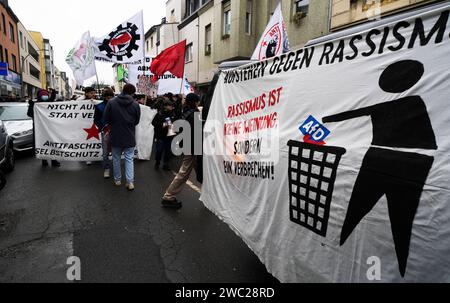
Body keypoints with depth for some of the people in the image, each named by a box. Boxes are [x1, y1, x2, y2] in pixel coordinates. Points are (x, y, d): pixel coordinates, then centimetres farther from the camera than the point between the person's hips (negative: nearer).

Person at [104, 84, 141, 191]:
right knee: (129, 159, 7)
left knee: (116, 158, 15)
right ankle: (130, 182, 1)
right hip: (130, 137, 0)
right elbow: (137, 121, 1)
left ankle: (117, 179, 25)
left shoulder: (111, 102, -9)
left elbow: (106, 120, -4)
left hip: (115, 136, 1)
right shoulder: (135, 104, -8)